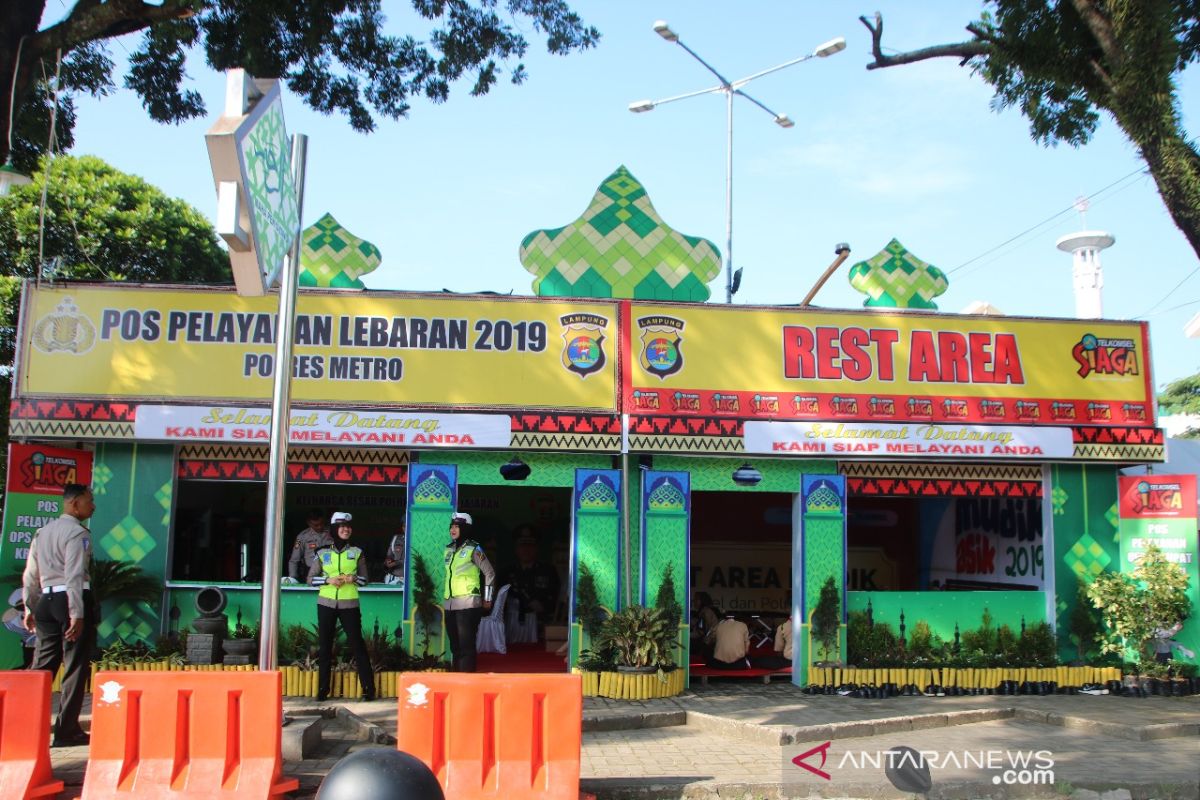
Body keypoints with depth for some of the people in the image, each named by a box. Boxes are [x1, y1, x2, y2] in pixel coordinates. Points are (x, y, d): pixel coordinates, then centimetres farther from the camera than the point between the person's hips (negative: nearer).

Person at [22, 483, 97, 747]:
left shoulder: (42, 532, 15)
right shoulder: (77, 533, -10)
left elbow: (30, 575, 16)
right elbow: (74, 576, -18)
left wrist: (29, 609, 21)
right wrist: (77, 614, -20)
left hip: (46, 600, 8)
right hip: (72, 599, -8)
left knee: (43, 665, 12)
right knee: (75, 666, -1)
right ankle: (67, 730, 1)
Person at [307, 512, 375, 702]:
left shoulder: (357, 552, 5)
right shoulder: (322, 553, 5)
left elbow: (365, 579, 7)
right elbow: (311, 578, 5)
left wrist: (353, 578, -14)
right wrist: (328, 580, -12)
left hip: (349, 605, -1)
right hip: (326, 604, 1)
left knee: (357, 644, -3)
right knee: (324, 646, 5)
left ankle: (369, 688, 0)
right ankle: (323, 689, 14)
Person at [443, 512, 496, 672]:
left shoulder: (473, 549, -4)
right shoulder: (449, 549, 14)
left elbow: (489, 573, -2)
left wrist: (487, 598, -1)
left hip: (468, 604, -7)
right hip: (450, 604, 7)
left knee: (466, 643, -8)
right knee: (455, 644, 13)